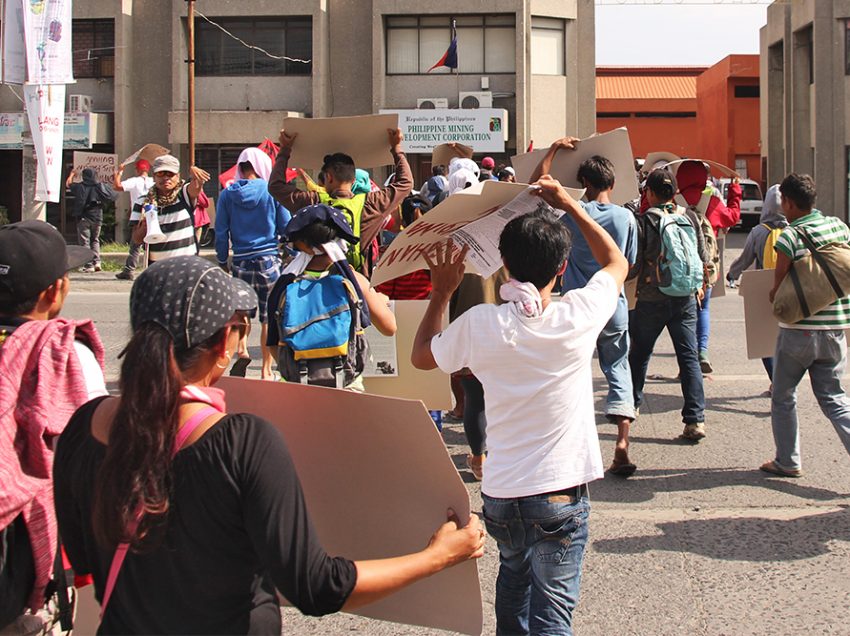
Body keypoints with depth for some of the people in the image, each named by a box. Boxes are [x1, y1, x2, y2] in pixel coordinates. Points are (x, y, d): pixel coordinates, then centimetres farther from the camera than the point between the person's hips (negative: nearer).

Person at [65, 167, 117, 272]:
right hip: (97, 218, 3)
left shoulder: (80, 187, -6)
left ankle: (88, 265, -4)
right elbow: (113, 195, 1)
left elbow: (68, 184, 11)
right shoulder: (101, 186, -2)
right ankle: (97, 262, 3)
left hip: (83, 218, -3)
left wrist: (72, 174, 29)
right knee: (95, 240, 18)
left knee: (85, 242, 1)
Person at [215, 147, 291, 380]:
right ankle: (266, 370, 12)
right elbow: (286, 228, 0)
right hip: (270, 261, -1)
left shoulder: (227, 194, 1)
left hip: (241, 263, 1)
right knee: (269, 318, 7)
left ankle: (242, 350, 0)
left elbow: (221, 232, 3)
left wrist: (222, 262, 13)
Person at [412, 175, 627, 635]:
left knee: (514, 572, 30)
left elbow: (421, 356, 10)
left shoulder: (479, 324, -11)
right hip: (560, 492, -2)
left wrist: (442, 291, 14)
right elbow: (616, 263, 10)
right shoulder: (577, 316, -13)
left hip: (499, 491, 3)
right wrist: (570, 205, 12)